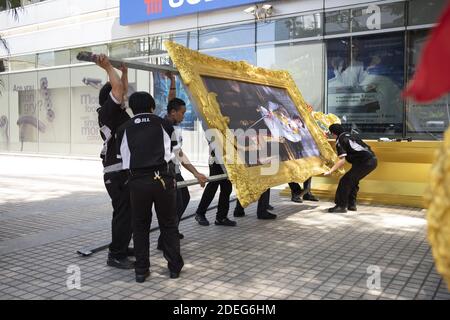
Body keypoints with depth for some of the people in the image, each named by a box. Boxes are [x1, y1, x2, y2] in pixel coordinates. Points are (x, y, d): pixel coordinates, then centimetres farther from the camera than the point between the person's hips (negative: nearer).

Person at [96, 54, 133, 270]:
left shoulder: (117, 112, 15)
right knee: (122, 213, -6)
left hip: (123, 171, 10)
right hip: (117, 173, -10)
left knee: (127, 212, 19)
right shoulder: (107, 112, -12)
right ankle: (115, 256, 2)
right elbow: (118, 87, -24)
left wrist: (124, 71, 31)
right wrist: (107, 67, -14)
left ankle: (121, 248, 31)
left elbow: (123, 89, 31)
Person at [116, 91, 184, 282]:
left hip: (137, 181, 1)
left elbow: (121, 157, 12)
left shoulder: (124, 129, 10)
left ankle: (141, 270, 19)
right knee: (169, 224, 14)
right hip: (163, 178, 0)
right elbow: (174, 149, 14)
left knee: (140, 226, 15)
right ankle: (175, 267, 22)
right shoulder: (163, 124, 9)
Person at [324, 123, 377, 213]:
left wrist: (330, 171, -10)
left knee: (345, 181, -3)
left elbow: (342, 160, -12)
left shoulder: (340, 141, -3)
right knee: (353, 181, 21)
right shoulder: (351, 136, 23)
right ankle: (351, 205, 25)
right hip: (372, 159, 9)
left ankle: (341, 206, 0)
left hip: (364, 162, -9)